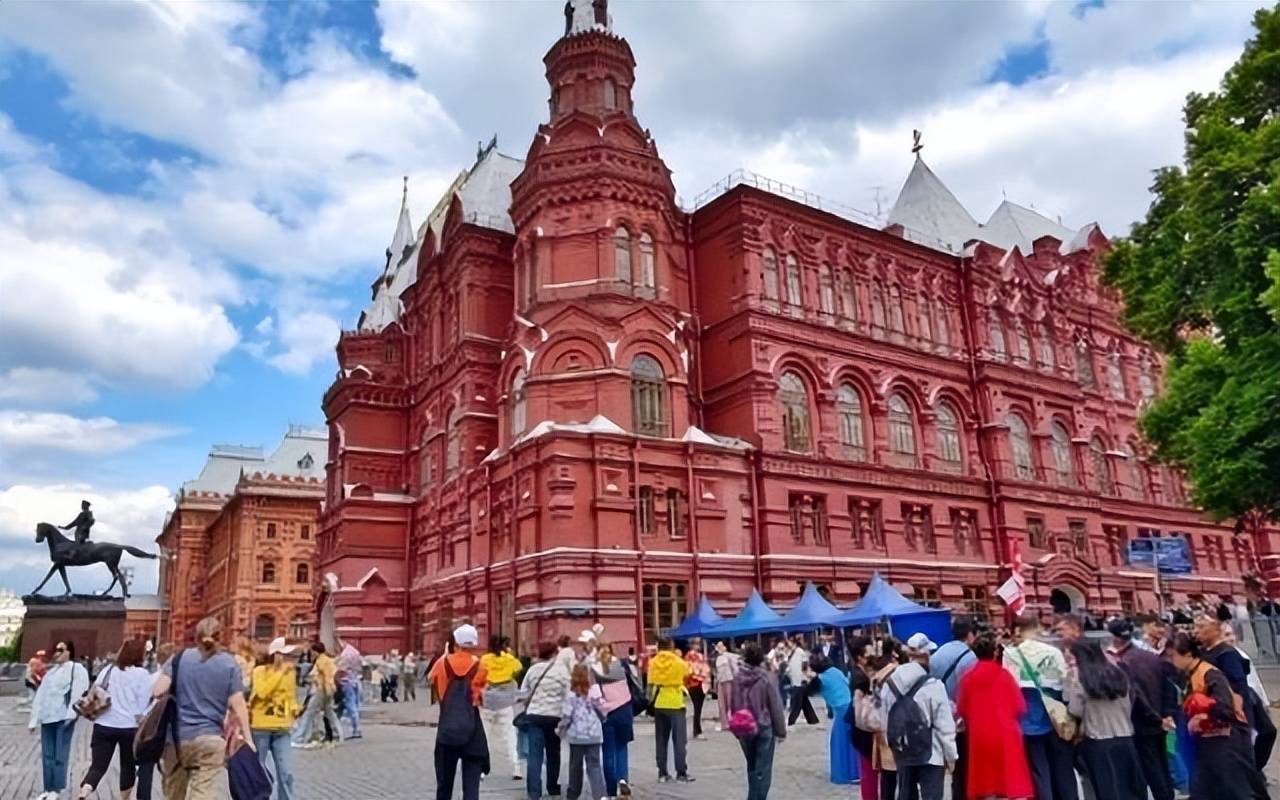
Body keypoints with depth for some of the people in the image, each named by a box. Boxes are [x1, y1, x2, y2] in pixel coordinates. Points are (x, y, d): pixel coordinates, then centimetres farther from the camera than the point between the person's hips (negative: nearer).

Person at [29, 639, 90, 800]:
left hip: (63, 718, -7)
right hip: (47, 717, 7)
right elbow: (40, 695, 20)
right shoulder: (50, 671, 19)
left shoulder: (77, 668, -2)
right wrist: (34, 719, 14)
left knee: (60, 755, -3)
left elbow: (79, 693, -12)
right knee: (47, 755, 10)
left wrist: (71, 713, -21)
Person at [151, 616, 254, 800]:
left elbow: (157, 691, -3)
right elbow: (238, 705, -6)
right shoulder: (229, 664, -1)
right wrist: (247, 738, -1)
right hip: (210, 739, -2)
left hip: (176, 737, 2)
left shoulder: (180, 658, 3)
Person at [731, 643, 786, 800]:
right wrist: (781, 730, 0)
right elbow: (776, 706, -9)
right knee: (763, 769, 3)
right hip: (764, 728, -4)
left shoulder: (737, 677, -3)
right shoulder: (767, 677, -13)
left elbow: (732, 704, 4)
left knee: (752, 766, 21)